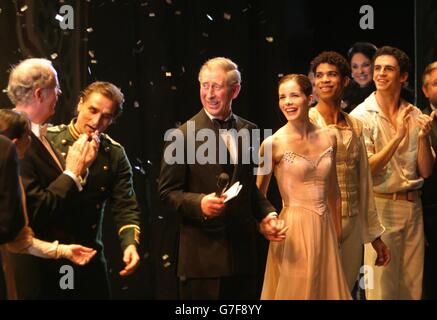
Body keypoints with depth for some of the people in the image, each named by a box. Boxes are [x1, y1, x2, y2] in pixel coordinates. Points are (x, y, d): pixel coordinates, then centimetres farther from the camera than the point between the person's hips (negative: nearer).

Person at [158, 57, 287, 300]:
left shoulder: (249, 132, 9)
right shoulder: (184, 135, -5)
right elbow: (168, 191, -4)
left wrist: (267, 215, 1)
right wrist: (199, 204, -22)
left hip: (243, 250, 4)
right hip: (202, 253, -4)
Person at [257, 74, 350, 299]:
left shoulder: (328, 138, 4)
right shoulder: (273, 144, -10)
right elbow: (258, 196, -2)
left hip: (325, 230, 5)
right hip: (294, 231, -5)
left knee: (328, 289, 13)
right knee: (296, 290, 4)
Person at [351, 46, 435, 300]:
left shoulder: (415, 116, 6)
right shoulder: (361, 116, -7)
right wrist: (398, 136, -19)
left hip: (413, 205, 5)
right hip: (382, 205, -4)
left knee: (413, 285, 10)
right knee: (383, 285, 0)